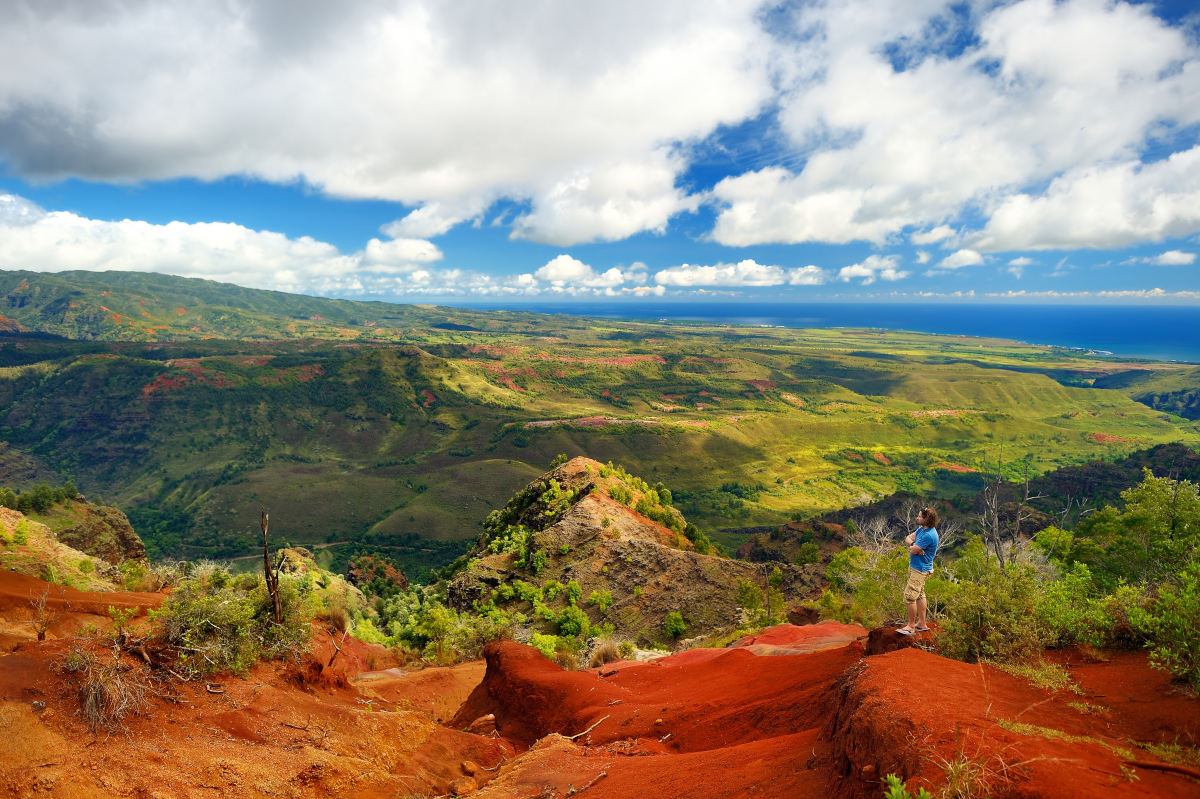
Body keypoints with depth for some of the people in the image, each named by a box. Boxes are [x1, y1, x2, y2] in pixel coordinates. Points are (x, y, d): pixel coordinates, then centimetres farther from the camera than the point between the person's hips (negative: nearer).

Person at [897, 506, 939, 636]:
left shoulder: (929, 535, -28)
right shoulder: (922, 529, 4)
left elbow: (913, 551, -25)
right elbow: (907, 539, 6)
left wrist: (912, 547, -2)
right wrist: (912, 544, -15)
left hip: (920, 570, -10)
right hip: (915, 567, 10)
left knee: (909, 596, -5)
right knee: (920, 595, 17)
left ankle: (911, 627, 6)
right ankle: (922, 623, 28)